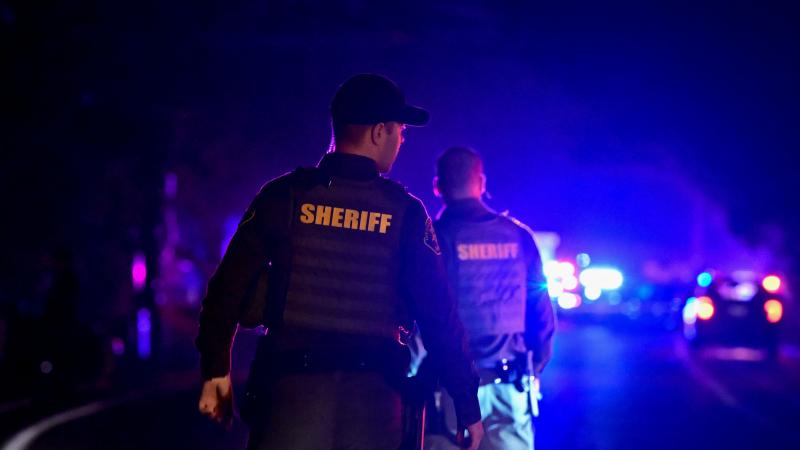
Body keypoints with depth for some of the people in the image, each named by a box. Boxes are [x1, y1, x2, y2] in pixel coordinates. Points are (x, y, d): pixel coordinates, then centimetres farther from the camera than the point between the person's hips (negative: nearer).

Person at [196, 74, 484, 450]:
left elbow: (229, 286, -2)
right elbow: (440, 315, -1)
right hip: (374, 395, 1)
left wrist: (216, 370, 5)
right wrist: (468, 404, 5)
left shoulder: (285, 195, 2)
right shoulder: (406, 212, 1)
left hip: (292, 384, 0)